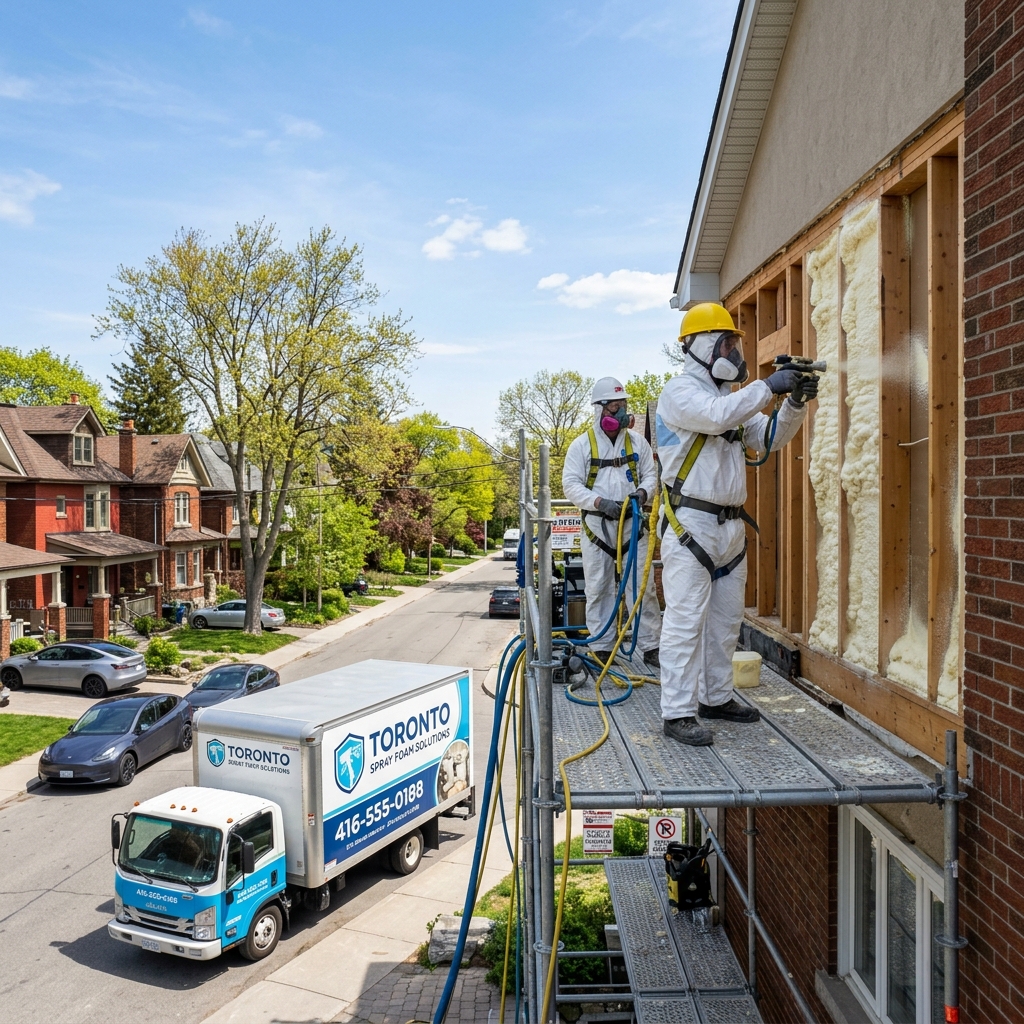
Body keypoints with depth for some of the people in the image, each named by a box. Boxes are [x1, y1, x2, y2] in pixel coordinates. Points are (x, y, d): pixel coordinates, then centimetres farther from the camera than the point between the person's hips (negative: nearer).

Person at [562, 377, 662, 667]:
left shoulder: (637, 441, 7)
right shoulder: (582, 444, 0)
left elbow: (651, 474, 10)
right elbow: (571, 485, -4)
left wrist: (642, 492, -13)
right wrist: (599, 502, -18)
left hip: (632, 523, 2)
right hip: (597, 525, -1)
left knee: (642, 586, 1)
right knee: (599, 588, 5)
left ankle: (650, 646, 9)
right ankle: (602, 648, 15)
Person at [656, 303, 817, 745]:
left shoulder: (731, 396, 21)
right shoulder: (681, 390, -6)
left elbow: (769, 438, 16)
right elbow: (718, 416, -26)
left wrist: (795, 403, 1)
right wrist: (768, 387, -19)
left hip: (730, 524, 9)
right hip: (690, 523, -9)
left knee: (726, 619, 14)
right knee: (685, 621, -8)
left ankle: (717, 698, 27)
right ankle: (678, 713, -2)